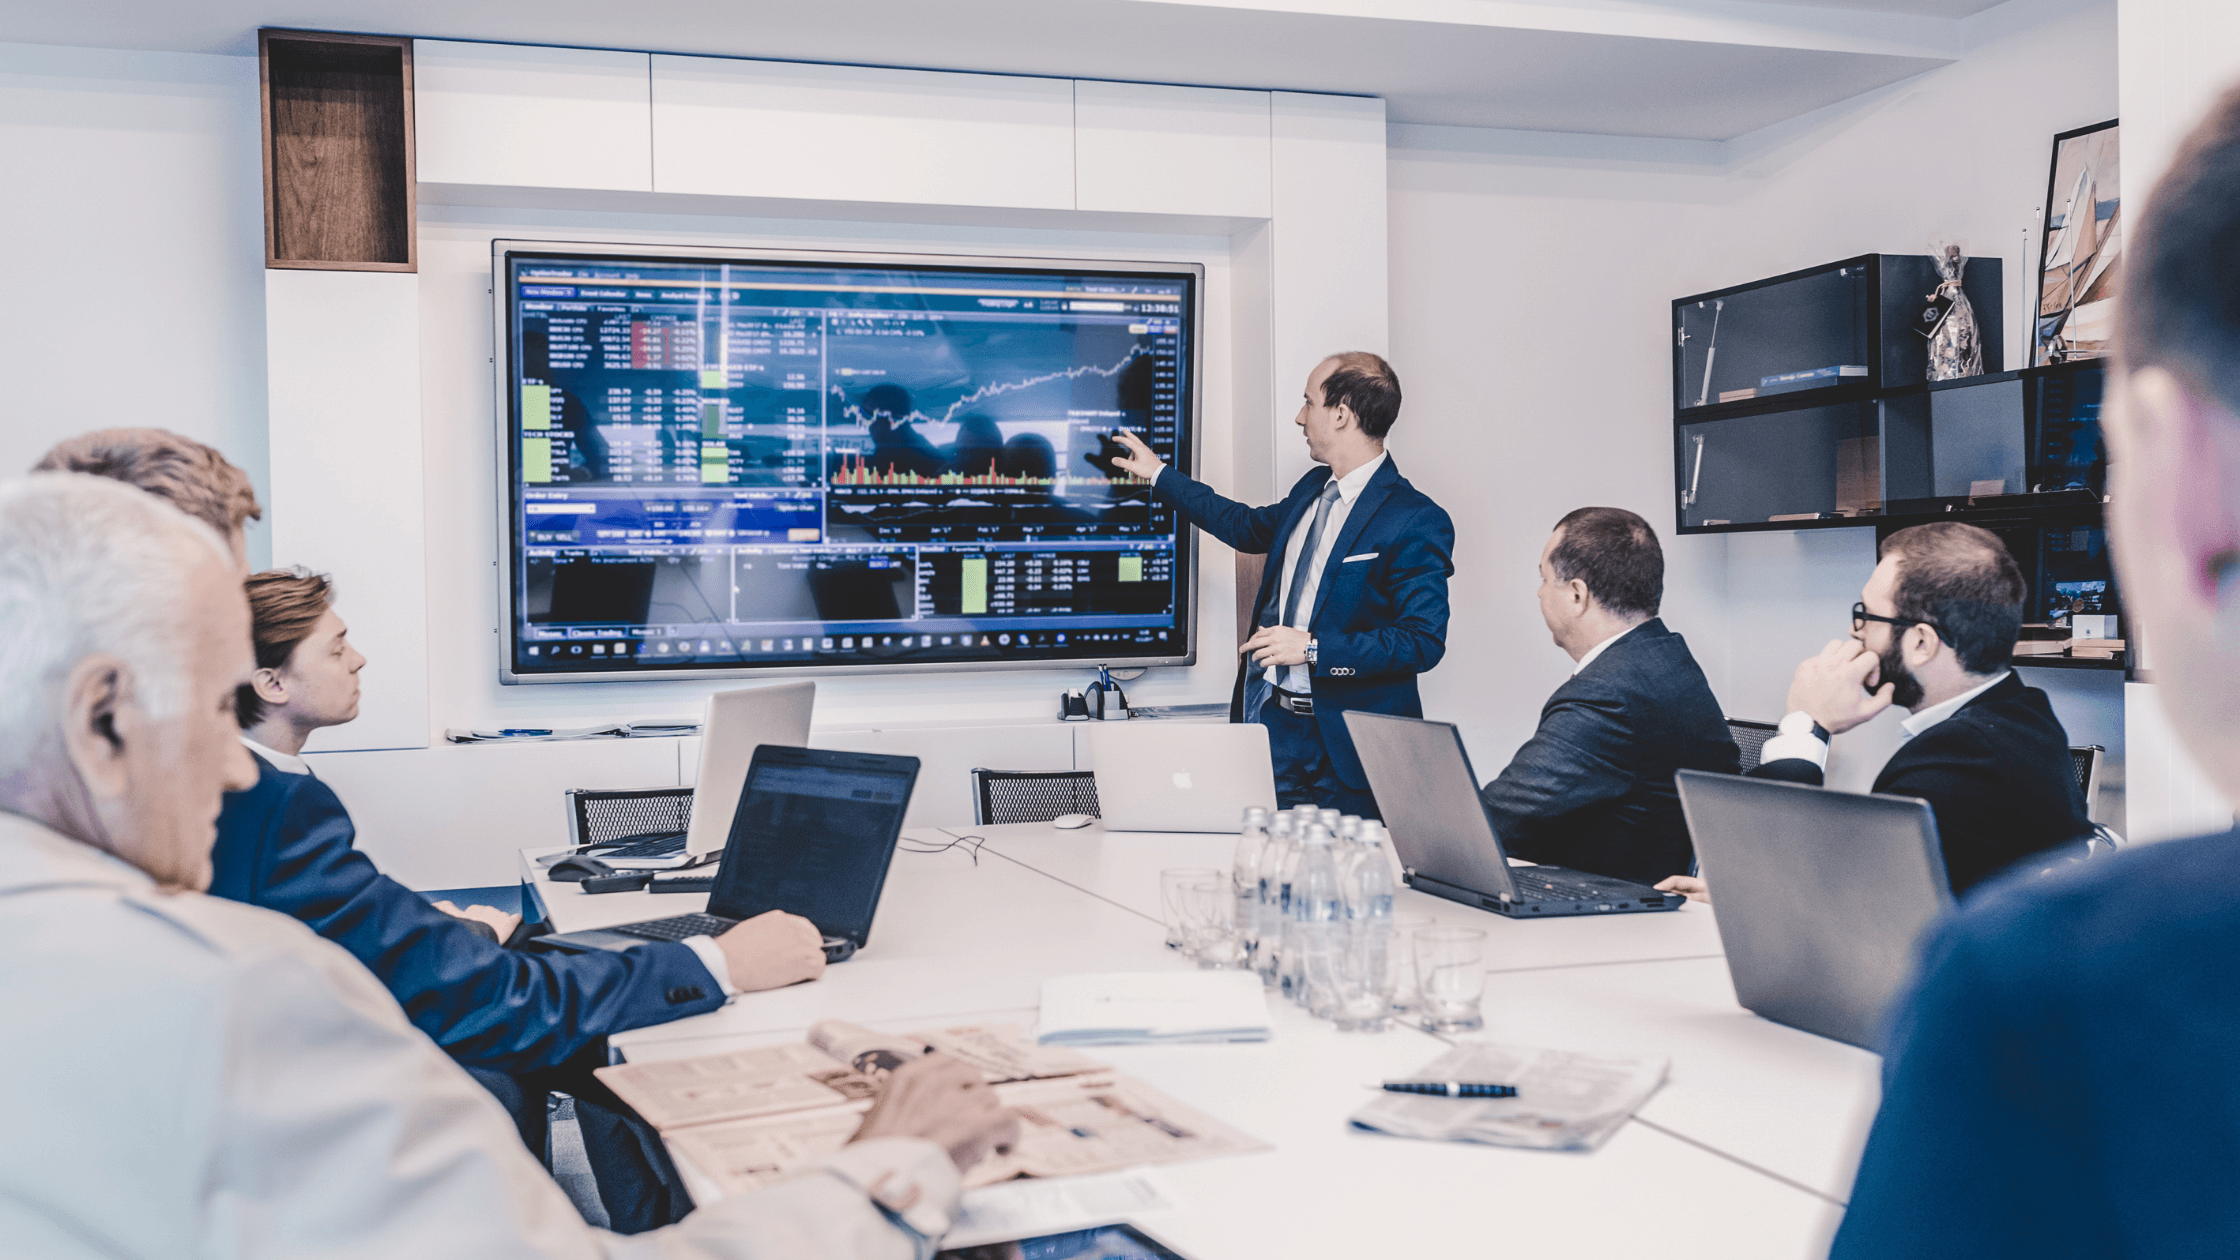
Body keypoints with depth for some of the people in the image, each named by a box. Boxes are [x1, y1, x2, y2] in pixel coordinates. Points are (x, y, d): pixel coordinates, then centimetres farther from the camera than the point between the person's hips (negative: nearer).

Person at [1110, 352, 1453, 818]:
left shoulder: (1417, 522, -15)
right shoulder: (1313, 488, 11)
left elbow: (1423, 643, -19)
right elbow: (1250, 527, 32)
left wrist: (1313, 647, -22)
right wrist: (1159, 474, 37)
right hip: (1265, 715, 7)